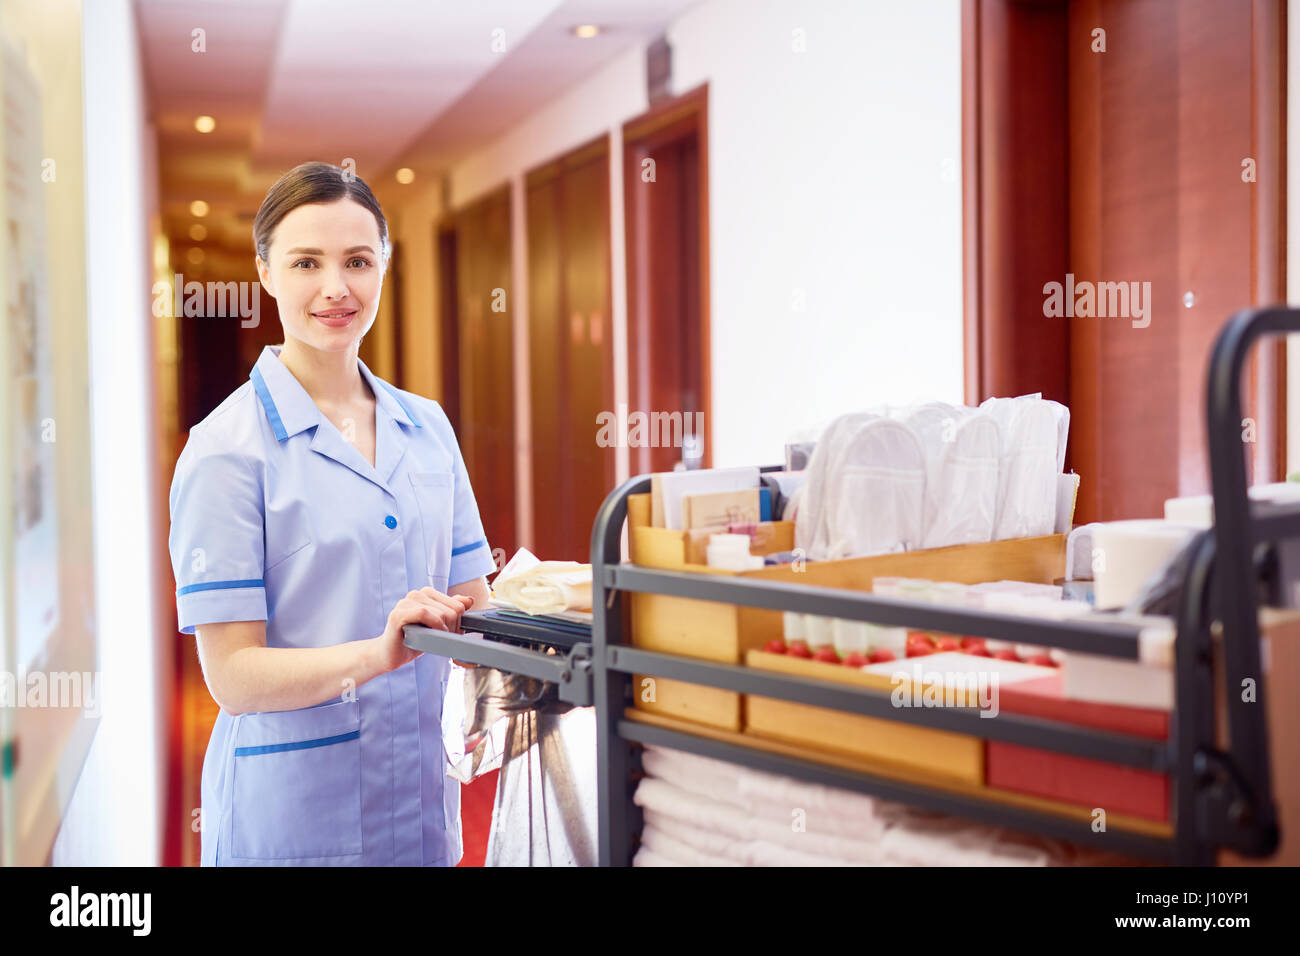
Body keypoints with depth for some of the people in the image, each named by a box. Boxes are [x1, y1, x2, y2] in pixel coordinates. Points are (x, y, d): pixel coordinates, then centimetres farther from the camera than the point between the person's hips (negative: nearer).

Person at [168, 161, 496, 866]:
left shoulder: (427, 427, 6)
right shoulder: (226, 448, -10)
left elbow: (473, 605, 8)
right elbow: (234, 676, -14)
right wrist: (378, 653, -28)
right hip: (290, 816, -5)